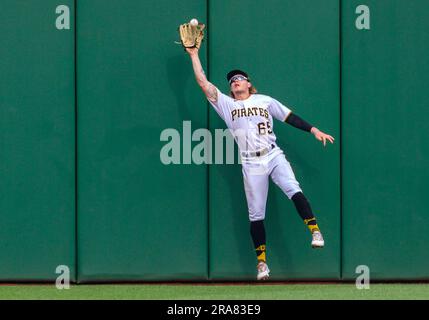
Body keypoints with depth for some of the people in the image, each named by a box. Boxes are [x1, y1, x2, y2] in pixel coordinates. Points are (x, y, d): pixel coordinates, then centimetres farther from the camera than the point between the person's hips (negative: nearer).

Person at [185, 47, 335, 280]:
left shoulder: (265, 101, 14)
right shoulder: (226, 104, 13)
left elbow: (291, 118, 13)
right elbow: (203, 83, 8)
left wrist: (314, 131, 5)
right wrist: (194, 55, 7)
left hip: (274, 156, -1)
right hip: (251, 164, 1)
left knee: (293, 189, -28)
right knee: (256, 214, 1)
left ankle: (314, 231, -29)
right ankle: (261, 262, 8)